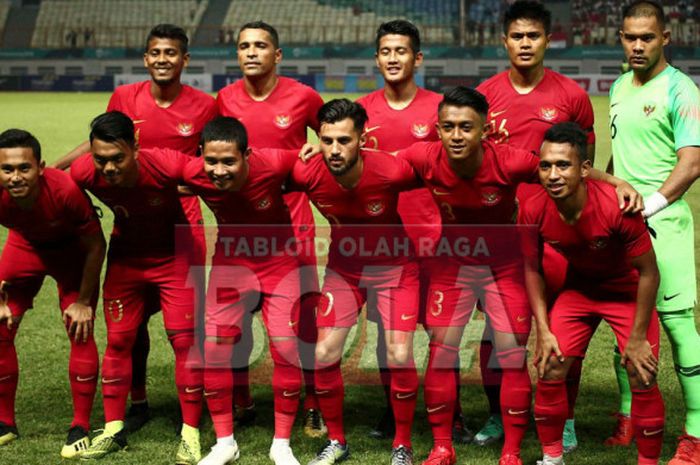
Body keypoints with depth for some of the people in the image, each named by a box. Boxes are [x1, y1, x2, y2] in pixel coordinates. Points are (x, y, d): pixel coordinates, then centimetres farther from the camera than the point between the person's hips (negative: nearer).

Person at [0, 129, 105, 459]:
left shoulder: (66, 191, -40)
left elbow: (96, 246, -21)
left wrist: (83, 302, -14)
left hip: (72, 249, -3)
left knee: (79, 331, -13)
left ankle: (80, 427, 1)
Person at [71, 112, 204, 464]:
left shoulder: (167, 166, -36)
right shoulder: (83, 173, -26)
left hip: (173, 253, -3)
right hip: (125, 256, 3)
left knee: (183, 339, -6)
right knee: (118, 340, 6)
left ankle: (190, 433, 5)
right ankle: (113, 429, 20)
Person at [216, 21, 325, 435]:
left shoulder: (303, 97, -5)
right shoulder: (225, 99, 1)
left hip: (292, 219, -2)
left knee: (304, 310, -1)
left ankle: (314, 406, 11)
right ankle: (241, 402, 20)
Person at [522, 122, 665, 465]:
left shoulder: (617, 207, -34)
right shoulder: (532, 212, -23)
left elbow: (648, 272, -22)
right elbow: (532, 269, -4)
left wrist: (638, 338, -17)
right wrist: (543, 331, -8)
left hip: (629, 292, -3)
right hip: (579, 289, 3)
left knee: (643, 382, -10)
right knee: (549, 371, -5)